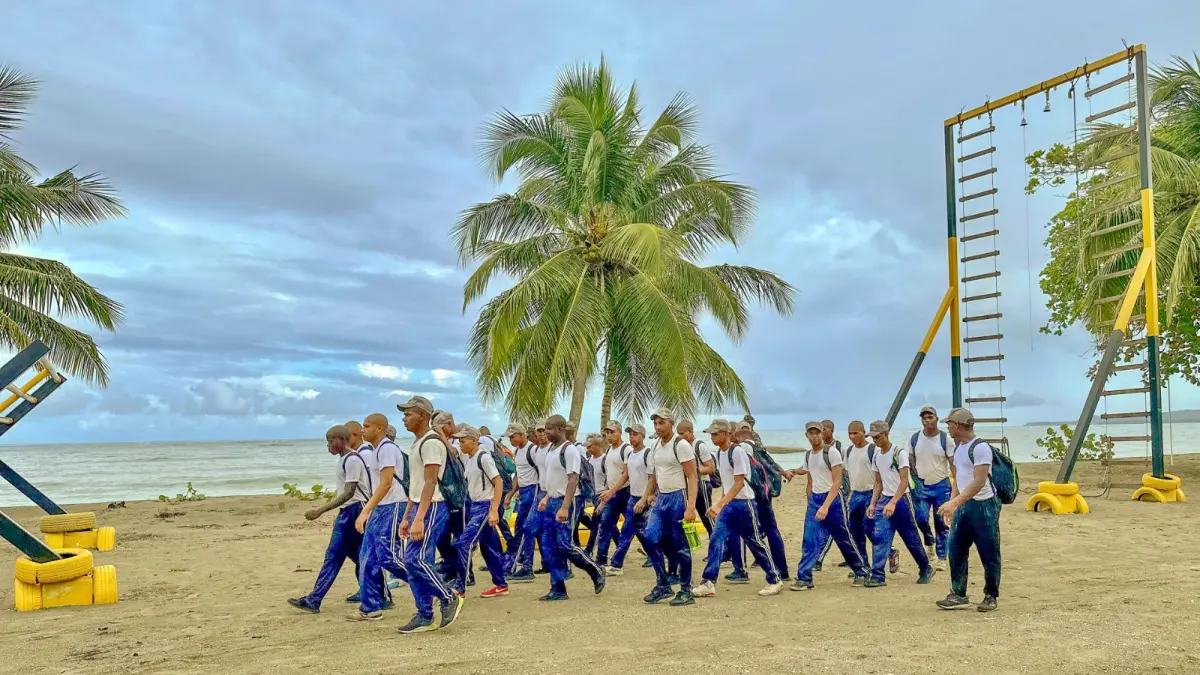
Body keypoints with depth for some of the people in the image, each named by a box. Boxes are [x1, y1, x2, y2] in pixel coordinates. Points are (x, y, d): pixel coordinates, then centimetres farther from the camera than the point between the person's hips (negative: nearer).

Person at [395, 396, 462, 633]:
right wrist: (406, 517, 19)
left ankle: (450, 598, 2)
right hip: (419, 507, 10)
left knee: (416, 559, -14)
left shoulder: (431, 442, -15)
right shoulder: (417, 443, 16)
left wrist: (419, 519, -25)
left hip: (431, 508, -10)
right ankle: (425, 617, 15)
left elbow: (430, 483, -21)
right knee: (412, 561, 8)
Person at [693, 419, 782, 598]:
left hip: (744, 503, -7)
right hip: (728, 504, 7)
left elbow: (739, 483, -21)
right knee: (716, 539, -5)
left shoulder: (737, 451, -17)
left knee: (755, 543, 3)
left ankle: (774, 580, 20)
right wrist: (721, 504, 15)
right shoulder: (719, 453, 8)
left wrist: (719, 504, -28)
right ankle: (708, 583, -6)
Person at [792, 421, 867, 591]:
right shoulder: (808, 456, 9)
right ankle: (804, 579, -2)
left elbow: (837, 482, -17)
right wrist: (811, 504, 11)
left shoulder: (831, 452, -12)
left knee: (843, 539, 6)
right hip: (814, 500, 5)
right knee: (810, 540, -3)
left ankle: (861, 573, 24)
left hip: (832, 498, -5)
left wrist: (825, 505, -25)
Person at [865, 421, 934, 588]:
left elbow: (904, 481, -20)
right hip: (883, 500, 5)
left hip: (900, 500, -5)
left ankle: (926, 569, 28)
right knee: (878, 537, -8)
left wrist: (892, 502, -30)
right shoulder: (876, 455, 6)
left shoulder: (899, 452, -14)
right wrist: (872, 503, 2)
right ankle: (878, 576, -6)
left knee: (911, 539, 7)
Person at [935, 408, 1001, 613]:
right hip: (963, 505, 9)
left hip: (983, 505, -8)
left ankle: (991, 597, 15)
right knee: (956, 551, 6)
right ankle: (958, 596, 12)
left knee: (989, 554, 3)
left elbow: (979, 482, -24)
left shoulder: (980, 447, -17)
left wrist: (954, 502, -29)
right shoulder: (958, 447, 12)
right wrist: (952, 504, 14)